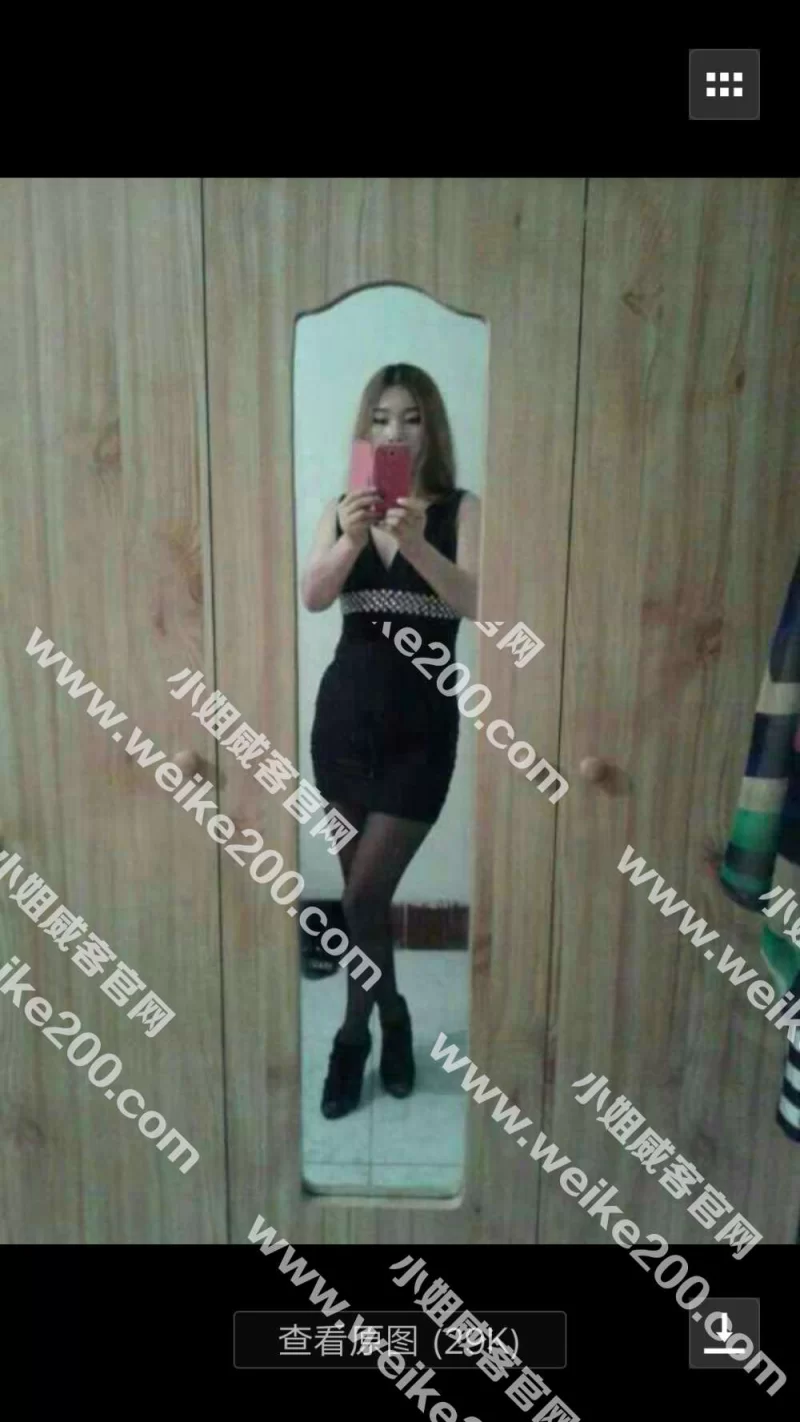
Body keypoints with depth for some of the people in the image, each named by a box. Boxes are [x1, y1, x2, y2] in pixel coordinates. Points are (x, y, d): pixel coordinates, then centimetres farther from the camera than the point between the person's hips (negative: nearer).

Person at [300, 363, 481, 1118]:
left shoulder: (461, 509, -1)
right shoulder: (341, 509, 6)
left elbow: (475, 602, -17)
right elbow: (312, 597, -10)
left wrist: (414, 541, -33)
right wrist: (353, 537, -28)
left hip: (421, 725, -3)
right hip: (344, 715, 3)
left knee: (364, 892, -3)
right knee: (364, 890, 12)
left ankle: (354, 1033, 22)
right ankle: (391, 1017, 36)